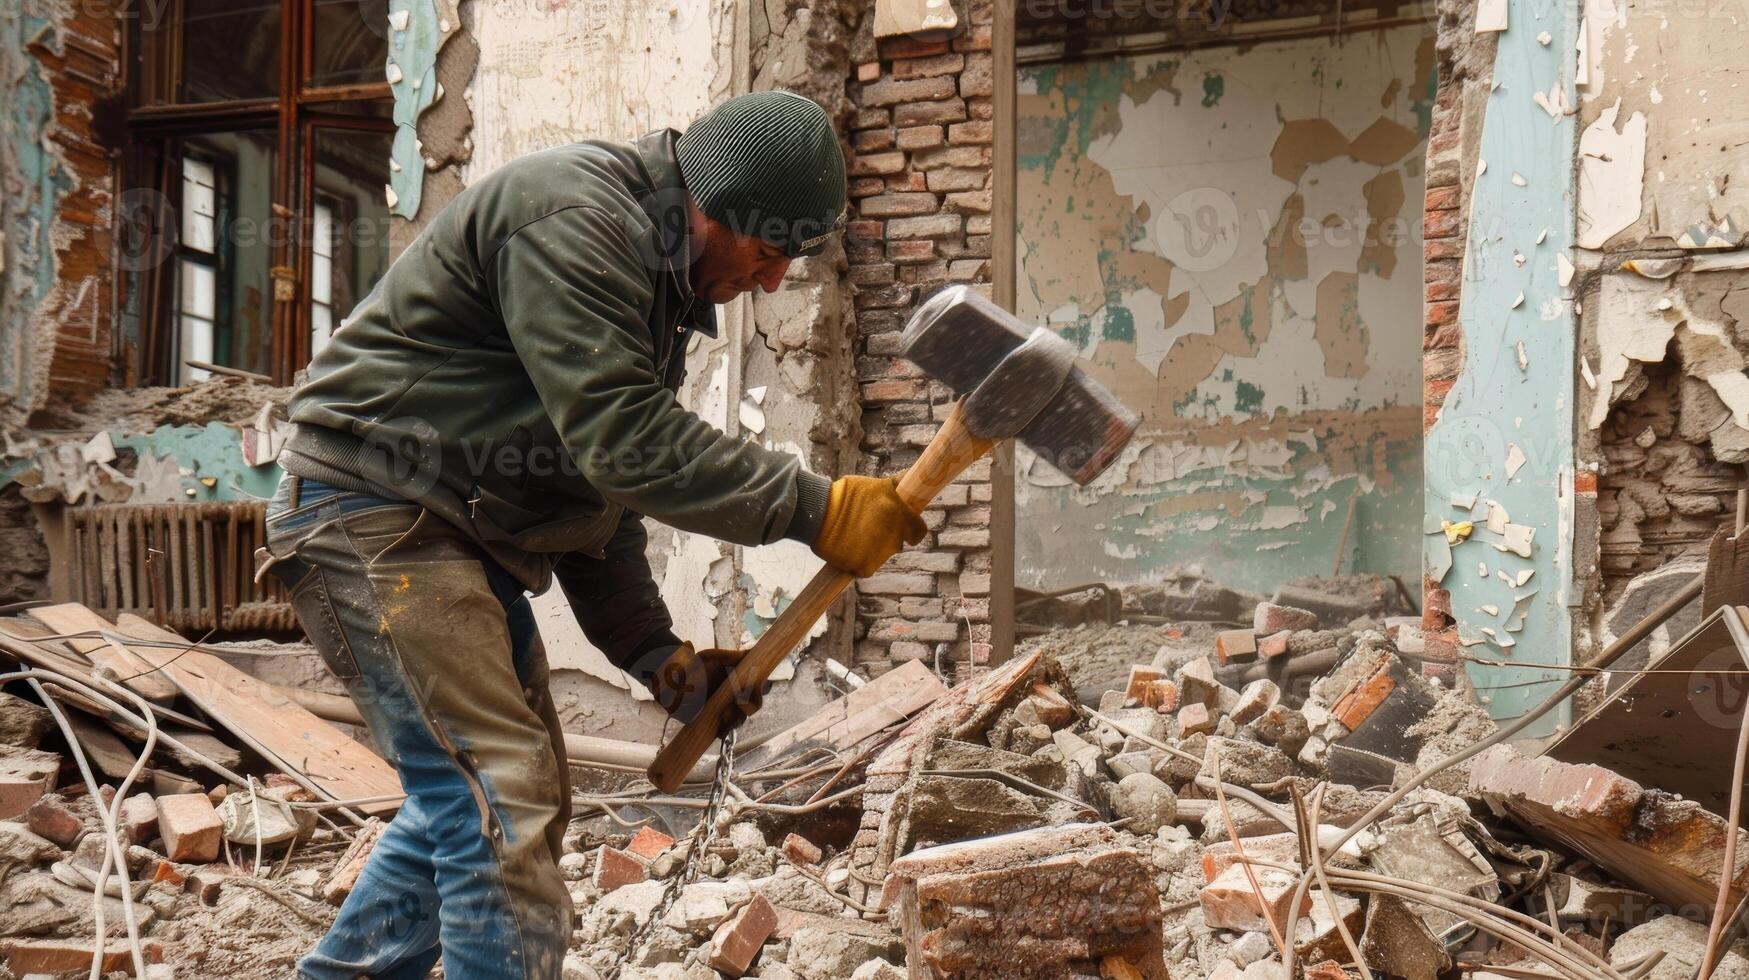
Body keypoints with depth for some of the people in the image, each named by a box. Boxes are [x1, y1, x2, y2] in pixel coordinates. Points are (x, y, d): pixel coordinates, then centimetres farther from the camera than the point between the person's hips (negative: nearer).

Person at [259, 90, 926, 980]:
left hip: (459, 530, 10)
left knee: (476, 792, 18)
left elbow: (598, 476, 13)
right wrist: (813, 509, -27)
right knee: (500, 803, -13)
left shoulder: (657, 279, 12)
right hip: (371, 513, -10)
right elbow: (622, 439, -28)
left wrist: (656, 654, 4)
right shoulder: (573, 219, -19)